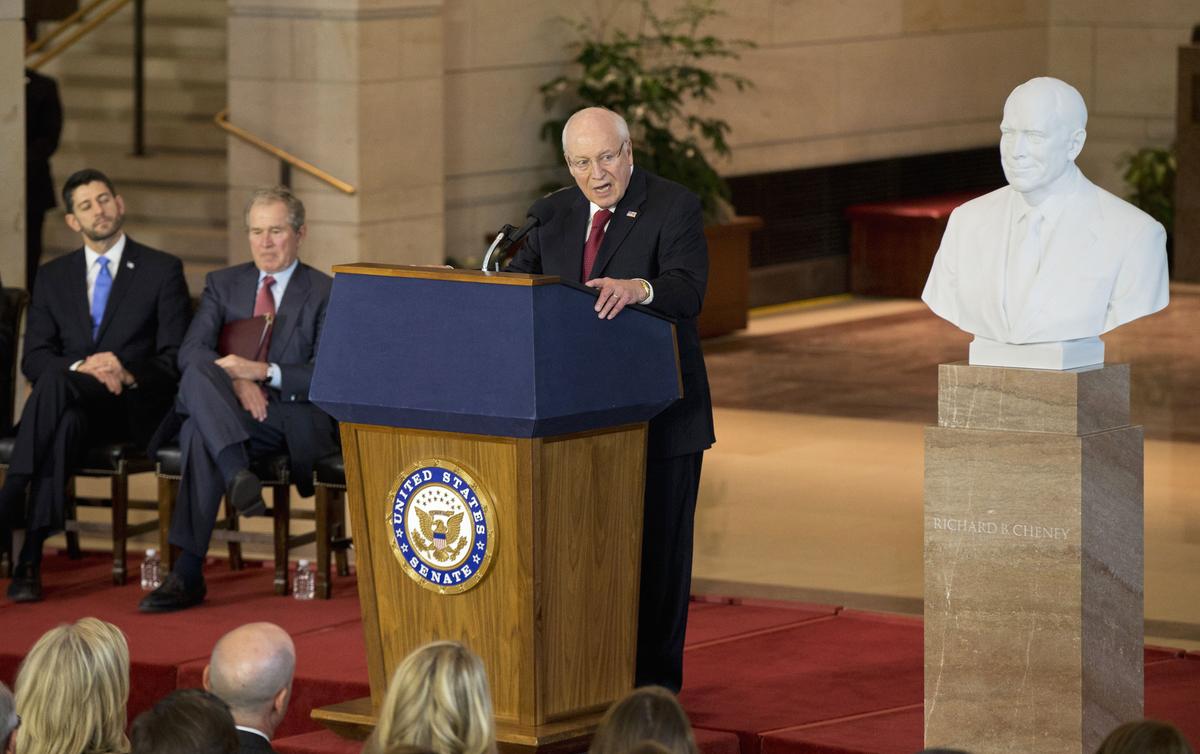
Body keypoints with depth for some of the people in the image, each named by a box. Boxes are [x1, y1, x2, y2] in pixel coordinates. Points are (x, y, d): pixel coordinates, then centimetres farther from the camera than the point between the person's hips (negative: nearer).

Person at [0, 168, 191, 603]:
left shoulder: (162, 271, 9)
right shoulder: (53, 277, 18)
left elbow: (176, 358, 2)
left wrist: (127, 371, -19)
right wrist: (81, 368, -14)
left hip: (135, 409, -2)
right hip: (72, 404, 3)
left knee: (54, 383, -36)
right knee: (64, 425, -38)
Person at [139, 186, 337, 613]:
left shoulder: (325, 293, 8)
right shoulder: (224, 284, 18)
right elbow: (190, 350, 3)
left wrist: (264, 372, -19)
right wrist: (233, 379, -17)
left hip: (297, 421, -3)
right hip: (229, 416, 3)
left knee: (200, 433, -35)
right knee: (198, 374, -34)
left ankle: (188, 573, -41)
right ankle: (239, 475, -51)